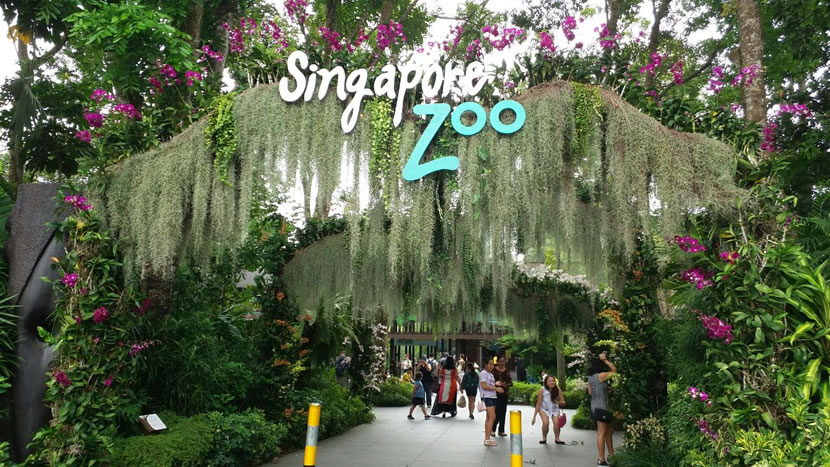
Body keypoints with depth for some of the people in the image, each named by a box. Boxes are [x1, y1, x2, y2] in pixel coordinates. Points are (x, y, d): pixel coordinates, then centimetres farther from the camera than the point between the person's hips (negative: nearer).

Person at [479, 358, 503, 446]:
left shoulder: (491, 374, 19)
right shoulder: (483, 373, -10)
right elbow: (484, 386, -19)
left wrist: (497, 387, 9)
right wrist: (496, 388, -20)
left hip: (493, 397, 10)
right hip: (487, 397, -10)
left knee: (489, 418, 10)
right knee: (492, 417, -16)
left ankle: (487, 438, 15)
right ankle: (487, 439, -16)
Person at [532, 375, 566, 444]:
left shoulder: (558, 389, -19)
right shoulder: (542, 390, -24)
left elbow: (563, 402, -11)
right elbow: (538, 404, -16)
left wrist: (559, 402, -35)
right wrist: (534, 417, -14)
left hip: (555, 409, 2)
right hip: (544, 409, -2)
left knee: (556, 423, -22)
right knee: (545, 423, -25)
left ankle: (557, 438, 3)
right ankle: (544, 438, 1)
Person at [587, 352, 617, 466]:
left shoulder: (590, 377, 10)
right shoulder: (601, 375, -16)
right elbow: (614, 370, -6)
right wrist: (605, 360, -4)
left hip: (596, 406, 9)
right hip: (601, 407, -9)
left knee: (609, 431, 20)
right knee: (602, 433, -4)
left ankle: (611, 455, 28)